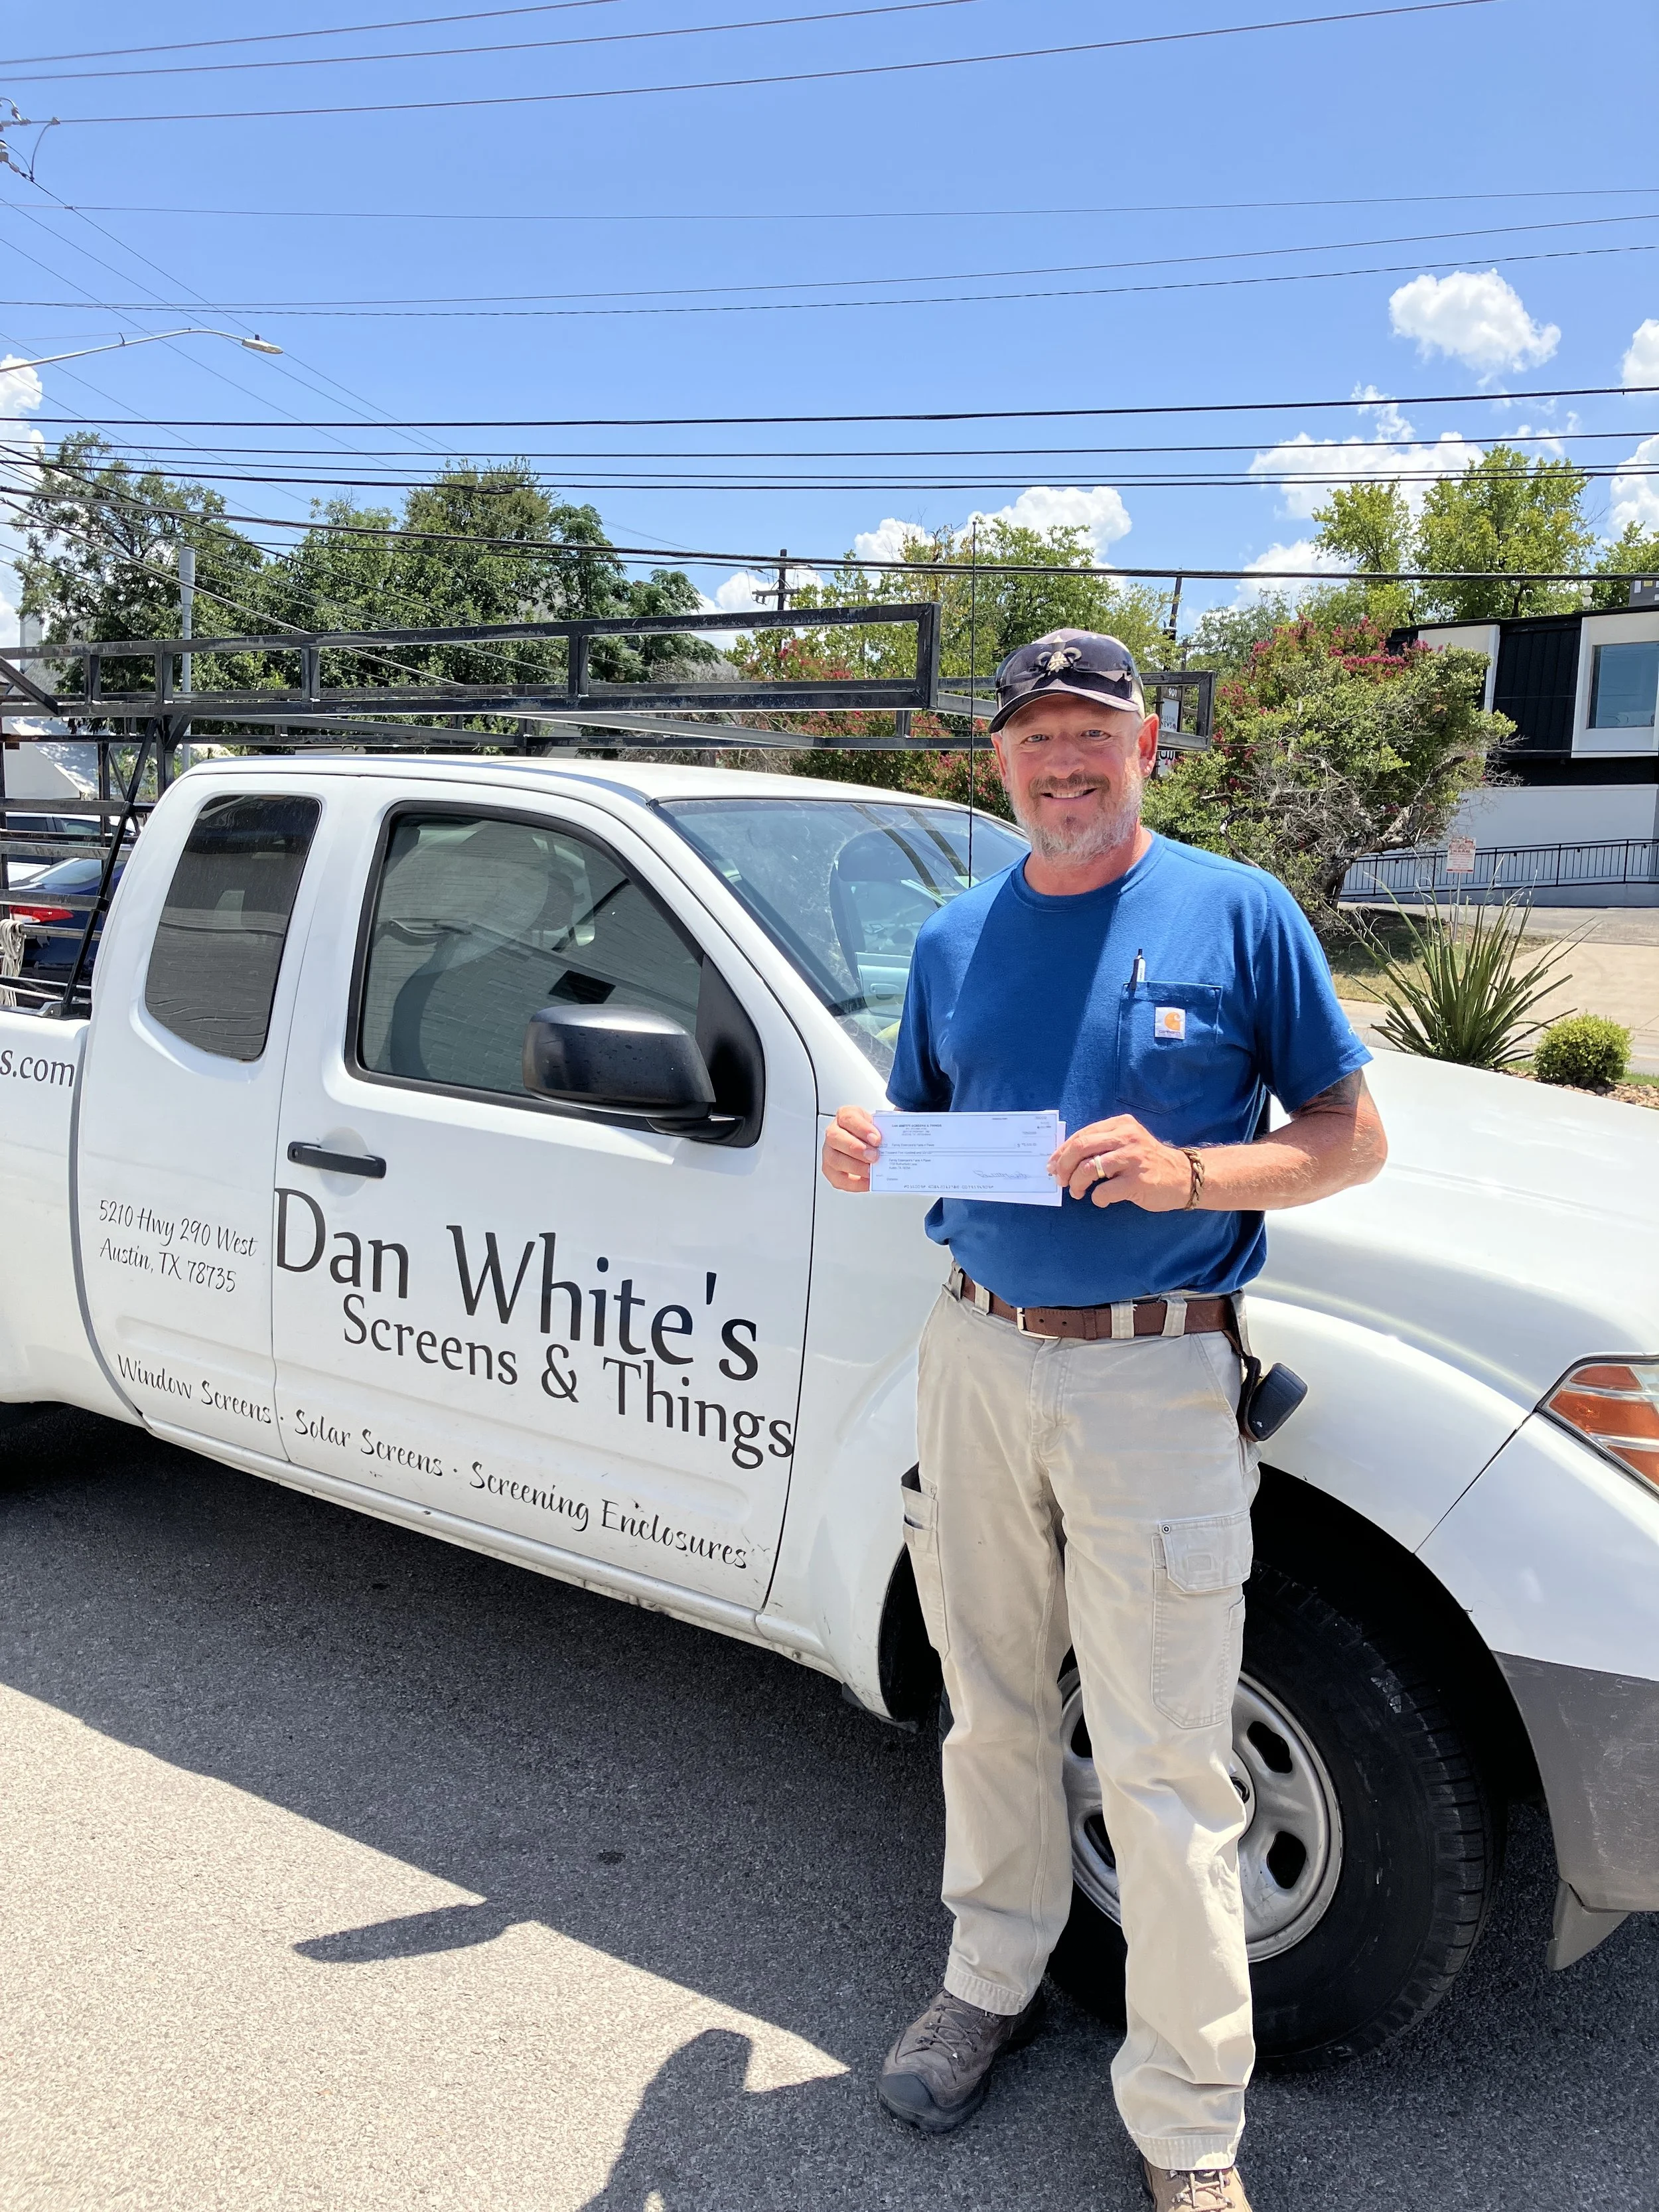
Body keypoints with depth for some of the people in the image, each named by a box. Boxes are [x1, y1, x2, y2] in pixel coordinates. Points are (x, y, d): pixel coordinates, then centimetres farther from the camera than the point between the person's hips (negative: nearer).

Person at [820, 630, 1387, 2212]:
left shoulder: (1240, 915, -3)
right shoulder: (954, 939, 9)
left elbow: (1351, 1137, -3)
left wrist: (1183, 1171, -20)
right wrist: (863, 1151, -6)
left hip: (1155, 1378, -4)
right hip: (976, 1354, 4)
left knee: (1162, 1766, 2)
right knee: (993, 1708, 18)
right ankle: (992, 1981, 40)